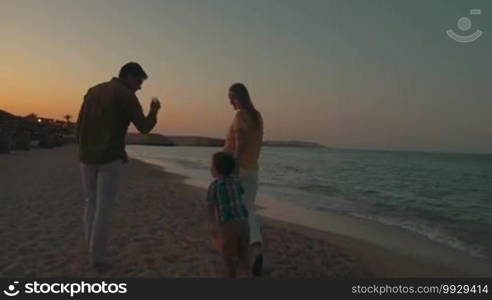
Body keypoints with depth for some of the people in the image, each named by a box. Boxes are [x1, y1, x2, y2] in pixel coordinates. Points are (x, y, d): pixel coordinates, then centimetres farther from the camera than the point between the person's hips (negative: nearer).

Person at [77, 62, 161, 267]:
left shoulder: (93, 91, 13)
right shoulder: (126, 95, -7)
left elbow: (79, 125, 13)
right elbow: (144, 128, -7)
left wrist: (84, 150, 20)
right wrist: (154, 111, 12)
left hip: (87, 156, 6)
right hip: (110, 158, -6)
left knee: (92, 203, 18)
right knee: (104, 206, 2)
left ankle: (92, 248, 24)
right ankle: (98, 255, 8)